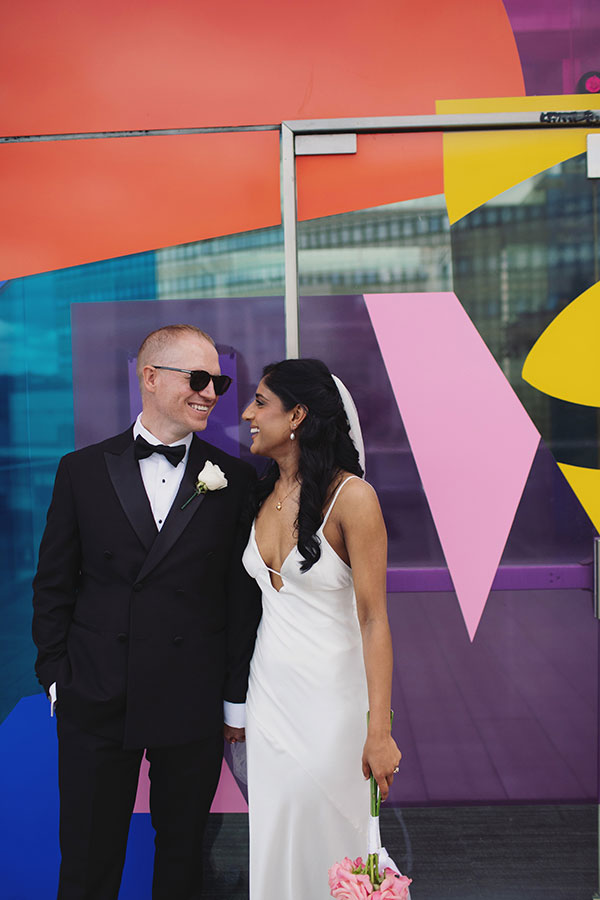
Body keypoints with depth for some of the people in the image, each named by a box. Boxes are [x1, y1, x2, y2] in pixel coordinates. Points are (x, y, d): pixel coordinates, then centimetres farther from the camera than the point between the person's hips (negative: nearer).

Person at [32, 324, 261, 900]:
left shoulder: (236, 479, -2)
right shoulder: (82, 470, 0)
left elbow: (242, 593, 0)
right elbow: (53, 585, 4)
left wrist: (236, 696, 1)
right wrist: (56, 677, 1)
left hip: (193, 704, 0)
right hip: (95, 701, 0)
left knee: (182, 852, 18)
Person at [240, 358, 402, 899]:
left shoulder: (350, 495, -16)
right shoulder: (264, 494, 4)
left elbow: (374, 619, -17)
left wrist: (380, 730, -18)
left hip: (330, 695, -6)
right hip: (269, 689, 6)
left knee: (323, 839, 7)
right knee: (273, 844, 15)